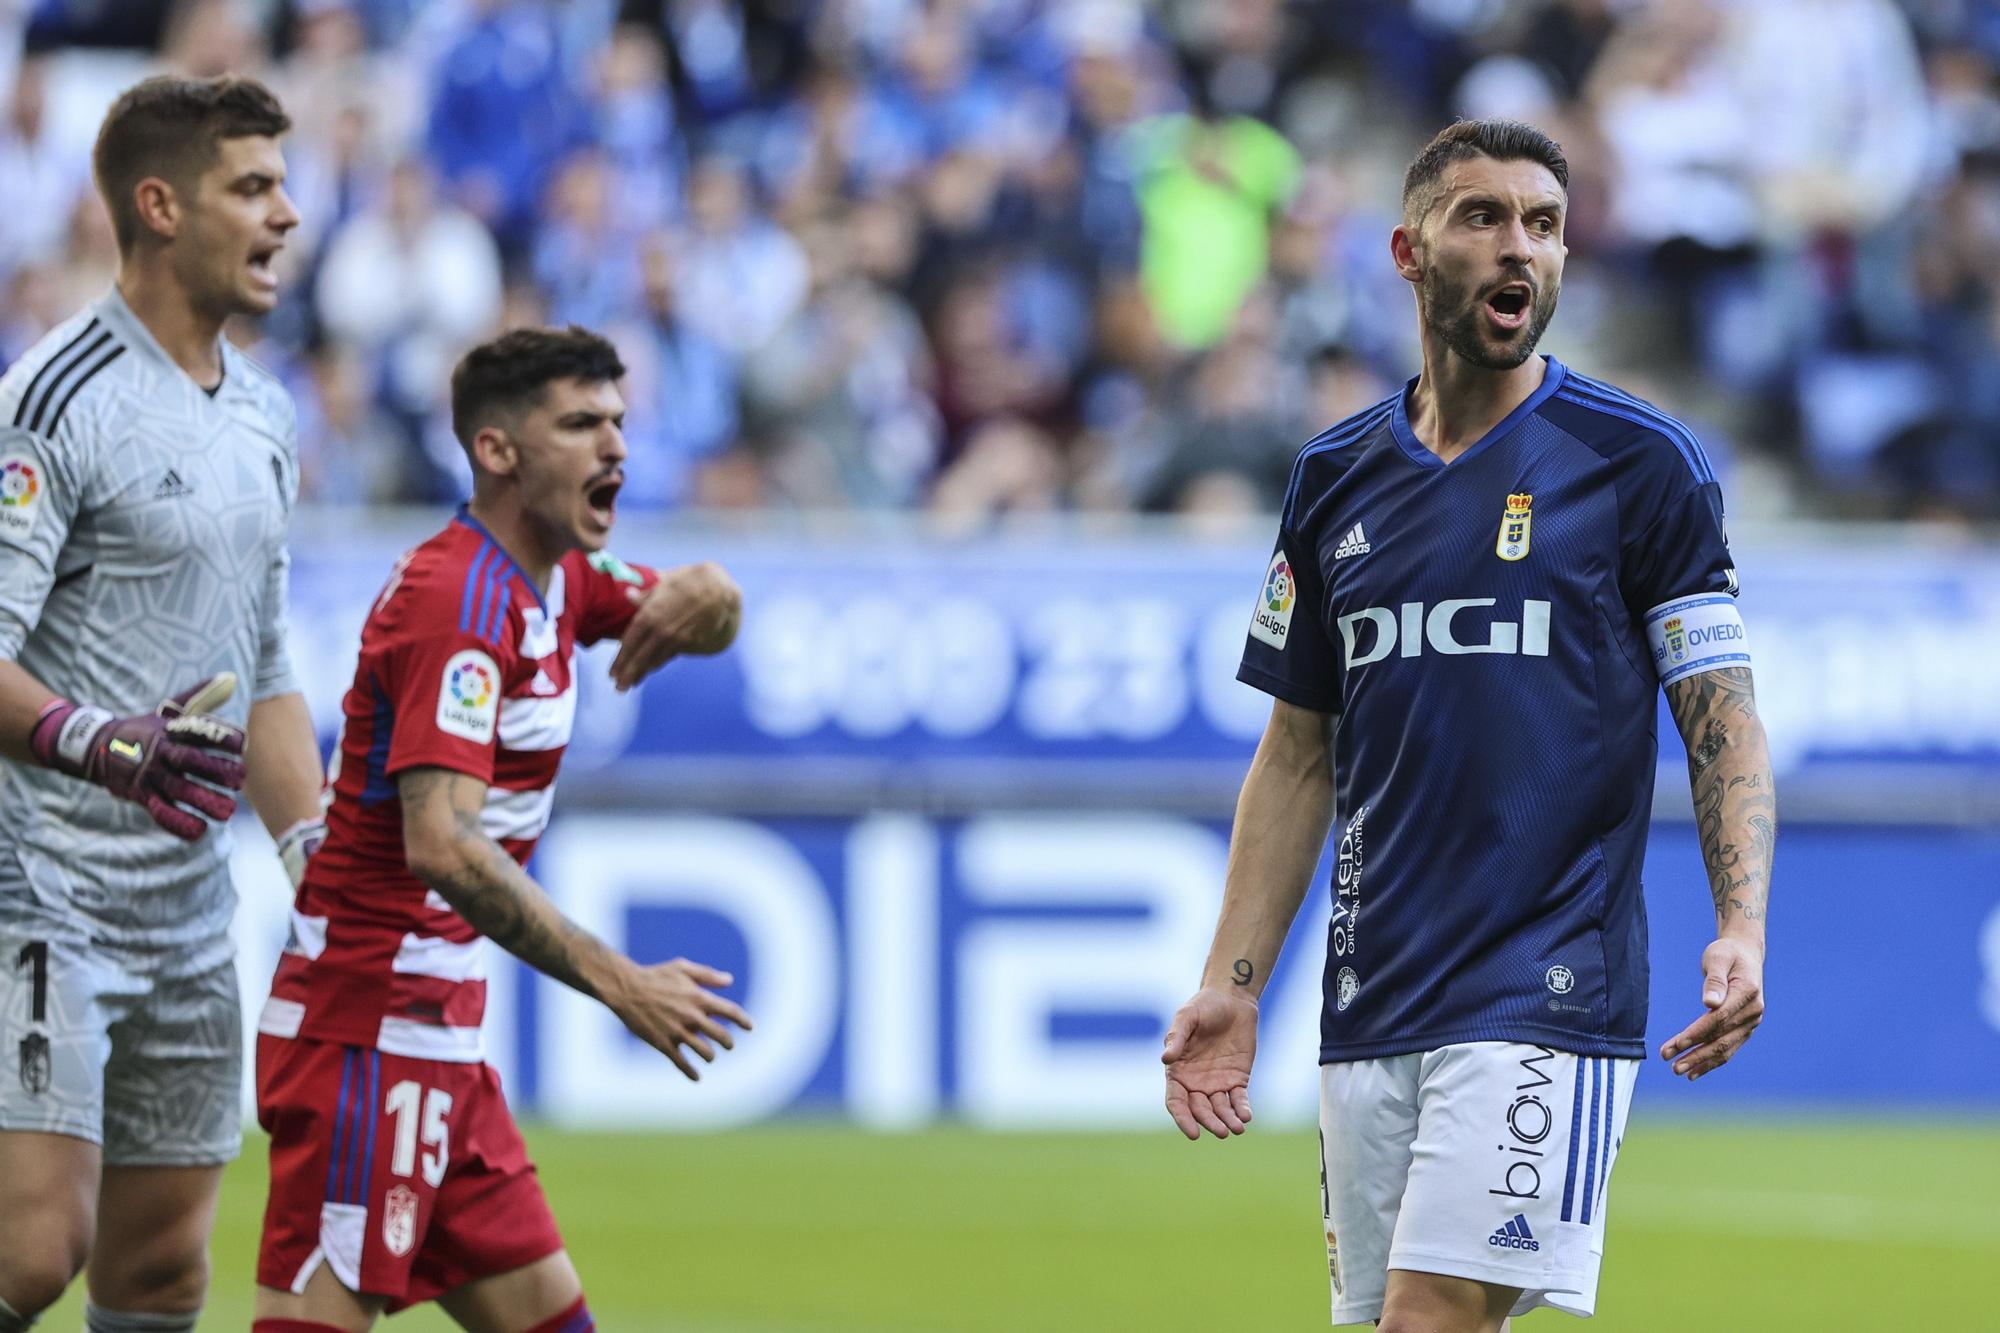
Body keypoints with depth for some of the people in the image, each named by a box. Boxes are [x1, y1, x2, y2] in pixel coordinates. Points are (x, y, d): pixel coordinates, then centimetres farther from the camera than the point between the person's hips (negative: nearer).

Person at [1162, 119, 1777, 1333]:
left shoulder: (1639, 460, 0)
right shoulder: (1336, 479, 13)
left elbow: (1723, 717, -1)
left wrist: (1743, 929, -16)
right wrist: (1232, 984, 11)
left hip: (1547, 999, -5)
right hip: (1371, 1007, 5)